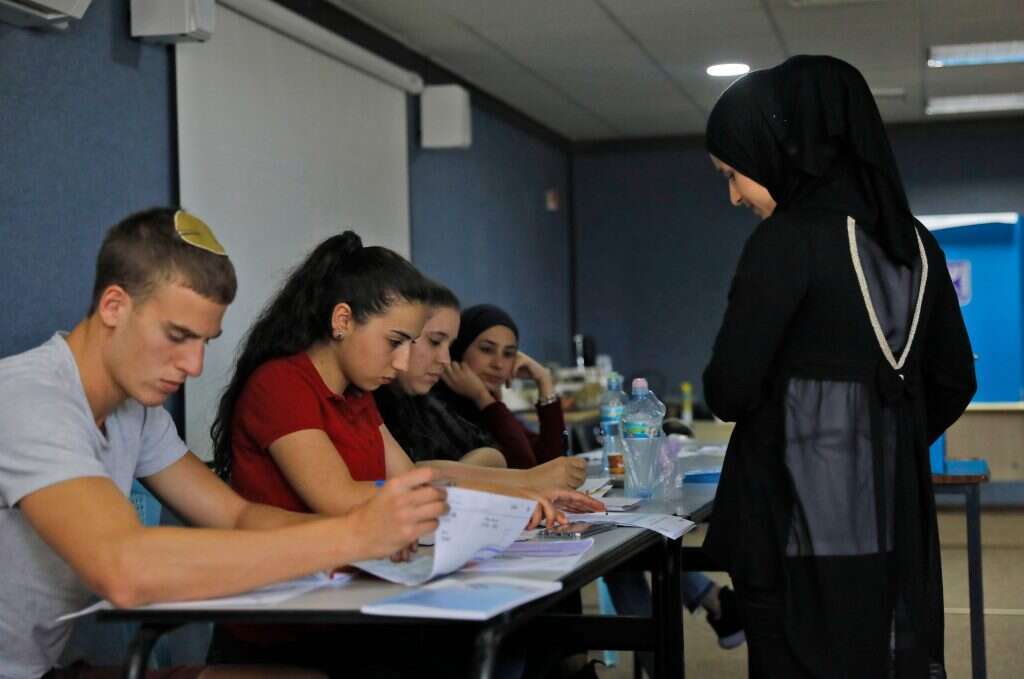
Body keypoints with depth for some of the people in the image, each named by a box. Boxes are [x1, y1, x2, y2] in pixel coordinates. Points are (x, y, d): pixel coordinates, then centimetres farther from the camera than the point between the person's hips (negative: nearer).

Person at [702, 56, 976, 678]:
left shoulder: (787, 241, -13)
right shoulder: (914, 242, 8)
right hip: (898, 519, 7)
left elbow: (730, 391, -12)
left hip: (806, 523, -7)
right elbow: (954, 383, 14)